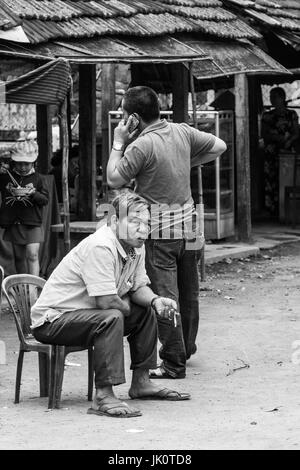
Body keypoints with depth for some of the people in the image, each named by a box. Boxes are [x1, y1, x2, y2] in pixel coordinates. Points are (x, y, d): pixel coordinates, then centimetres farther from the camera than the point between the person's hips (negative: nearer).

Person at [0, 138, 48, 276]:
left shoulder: (36, 178, 1)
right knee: (19, 257, 10)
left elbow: (45, 200, 1)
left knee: (32, 254, -14)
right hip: (13, 223, 2)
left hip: (32, 223, -2)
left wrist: (34, 194, -20)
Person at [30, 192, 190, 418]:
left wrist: (156, 300, -12)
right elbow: (107, 301, -31)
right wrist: (126, 306, -9)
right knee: (112, 318, -34)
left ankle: (141, 382, 19)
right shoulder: (100, 247, -27)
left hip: (89, 313, 10)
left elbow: (139, 287, 10)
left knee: (146, 311, 12)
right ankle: (103, 396, -34)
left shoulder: (136, 246, 3)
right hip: (52, 320, -10)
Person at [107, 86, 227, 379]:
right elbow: (219, 146, 15)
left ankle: (173, 363, -6)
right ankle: (185, 350, 33)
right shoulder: (182, 132, 4)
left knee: (165, 297, -5)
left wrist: (118, 143, -4)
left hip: (159, 229, -7)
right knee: (188, 294, 17)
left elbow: (113, 180, -11)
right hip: (188, 222, 7)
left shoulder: (141, 145, -17)